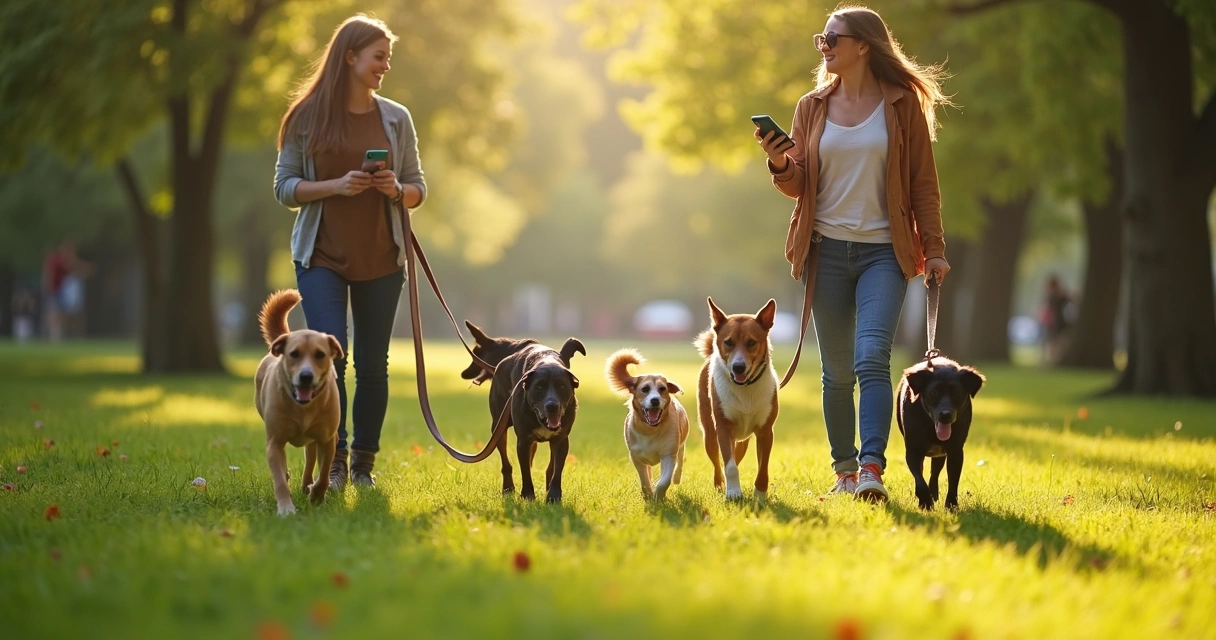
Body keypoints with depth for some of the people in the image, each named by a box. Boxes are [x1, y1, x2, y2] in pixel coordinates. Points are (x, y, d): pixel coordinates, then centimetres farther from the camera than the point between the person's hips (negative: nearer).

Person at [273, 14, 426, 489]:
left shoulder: (395, 118, 5)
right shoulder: (307, 117, -2)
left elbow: (418, 189, 10)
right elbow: (285, 187, -1)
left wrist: (397, 190, -13)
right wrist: (336, 186, -17)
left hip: (380, 259, 3)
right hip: (322, 258, -2)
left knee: (372, 365, 6)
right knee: (330, 357, -13)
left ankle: (364, 462, 19)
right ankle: (333, 460, -1)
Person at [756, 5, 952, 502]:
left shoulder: (902, 105, 1)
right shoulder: (812, 107, 8)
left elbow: (923, 181, 2)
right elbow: (798, 186, 10)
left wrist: (934, 249, -3)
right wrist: (780, 164, -12)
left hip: (883, 251, -3)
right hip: (827, 250, 3)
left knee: (872, 358, -18)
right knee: (836, 372, 6)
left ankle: (872, 469, -24)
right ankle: (844, 470, 16)